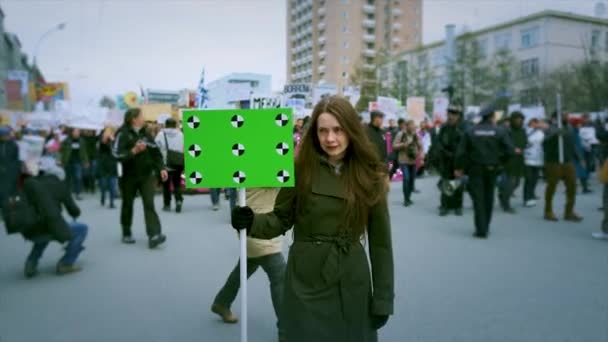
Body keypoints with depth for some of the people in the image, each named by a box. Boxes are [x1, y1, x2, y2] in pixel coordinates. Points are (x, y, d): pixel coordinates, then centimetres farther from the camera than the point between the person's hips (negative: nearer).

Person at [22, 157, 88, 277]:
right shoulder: (60, 185, 3)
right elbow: (74, 211, 9)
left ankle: (31, 264, 23)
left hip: (29, 231, 6)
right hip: (49, 227, -6)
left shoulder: (29, 183, 13)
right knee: (82, 229, 17)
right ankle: (65, 264, 10)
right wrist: (75, 214, 33)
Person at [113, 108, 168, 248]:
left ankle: (153, 235, -15)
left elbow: (155, 151, 10)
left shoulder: (145, 133, 8)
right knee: (128, 205, 11)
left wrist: (161, 168, 1)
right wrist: (134, 151, -28)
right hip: (129, 176, -3)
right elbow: (117, 154, -19)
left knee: (149, 204, -8)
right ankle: (126, 234, 27)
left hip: (146, 175, 3)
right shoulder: (123, 134, -9)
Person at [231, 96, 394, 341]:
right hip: (305, 283, -1)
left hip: (352, 285, 1)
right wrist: (252, 222, -21)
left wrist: (383, 299, -2)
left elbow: (380, 240, -2)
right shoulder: (300, 168, -7)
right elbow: (281, 220, 0)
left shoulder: (370, 175, -4)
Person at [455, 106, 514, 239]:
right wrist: (501, 162, 4)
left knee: (478, 199, 1)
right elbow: (510, 150, -12)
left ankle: (481, 230, -4)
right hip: (492, 169, 1)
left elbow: (461, 151, -6)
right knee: (488, 199, 14)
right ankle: (485, 228, 24)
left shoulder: (471, 131, -4)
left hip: (476, 169, -1)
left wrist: (459, 168, 4)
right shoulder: (500, 131, -5)